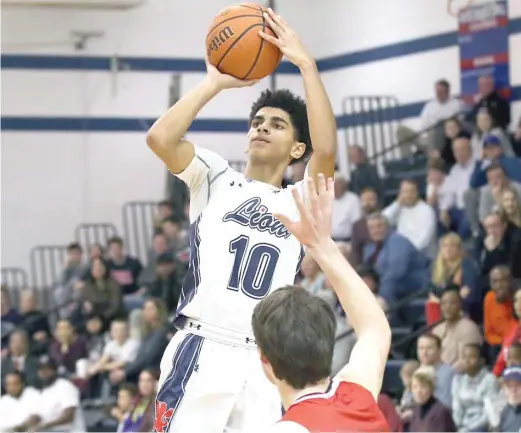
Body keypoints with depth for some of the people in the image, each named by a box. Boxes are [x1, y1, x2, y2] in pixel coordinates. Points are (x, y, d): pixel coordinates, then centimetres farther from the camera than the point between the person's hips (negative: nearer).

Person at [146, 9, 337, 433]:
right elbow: (160, 138, -4)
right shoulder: (216, 179, 15)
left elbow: (327, 150, -6)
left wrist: (306, 64, -5)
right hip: (201, 353, -2)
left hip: (265, 365, 2)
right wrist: (216, 82, 3)